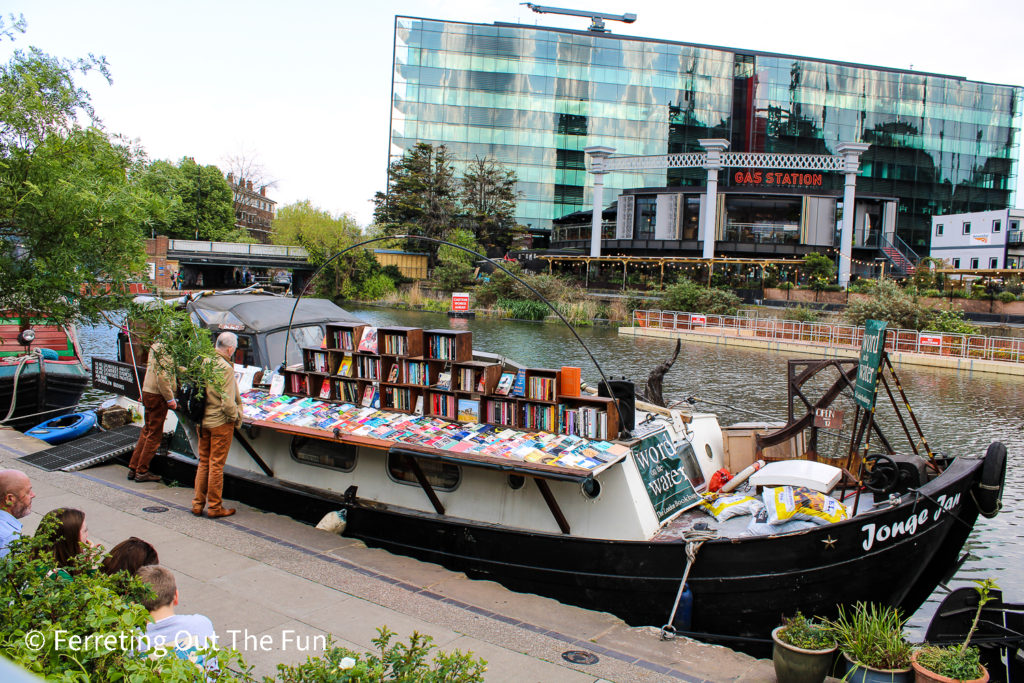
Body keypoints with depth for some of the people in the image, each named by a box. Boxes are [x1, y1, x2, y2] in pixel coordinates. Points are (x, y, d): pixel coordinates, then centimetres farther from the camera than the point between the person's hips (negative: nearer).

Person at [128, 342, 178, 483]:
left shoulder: (156, 347, 12)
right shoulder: (163, 350, -17)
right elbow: (162, 376, -22)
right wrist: (170, 399, -18)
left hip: (147, 392, 9)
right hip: (157, 396, -9)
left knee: (147, 431, 17)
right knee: (154, 435, 0)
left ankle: (133, 468, 21)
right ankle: (142, 471, 6)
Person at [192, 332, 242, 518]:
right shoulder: (225, 368, -20)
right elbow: (227, 402, -22)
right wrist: (236, 417, -5)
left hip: (202, 422, 7)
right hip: (221, 422, -7)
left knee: (203, 462, 16)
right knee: (216, 465, 2)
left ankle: (198, 503, 22)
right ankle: (215, 507, 10)